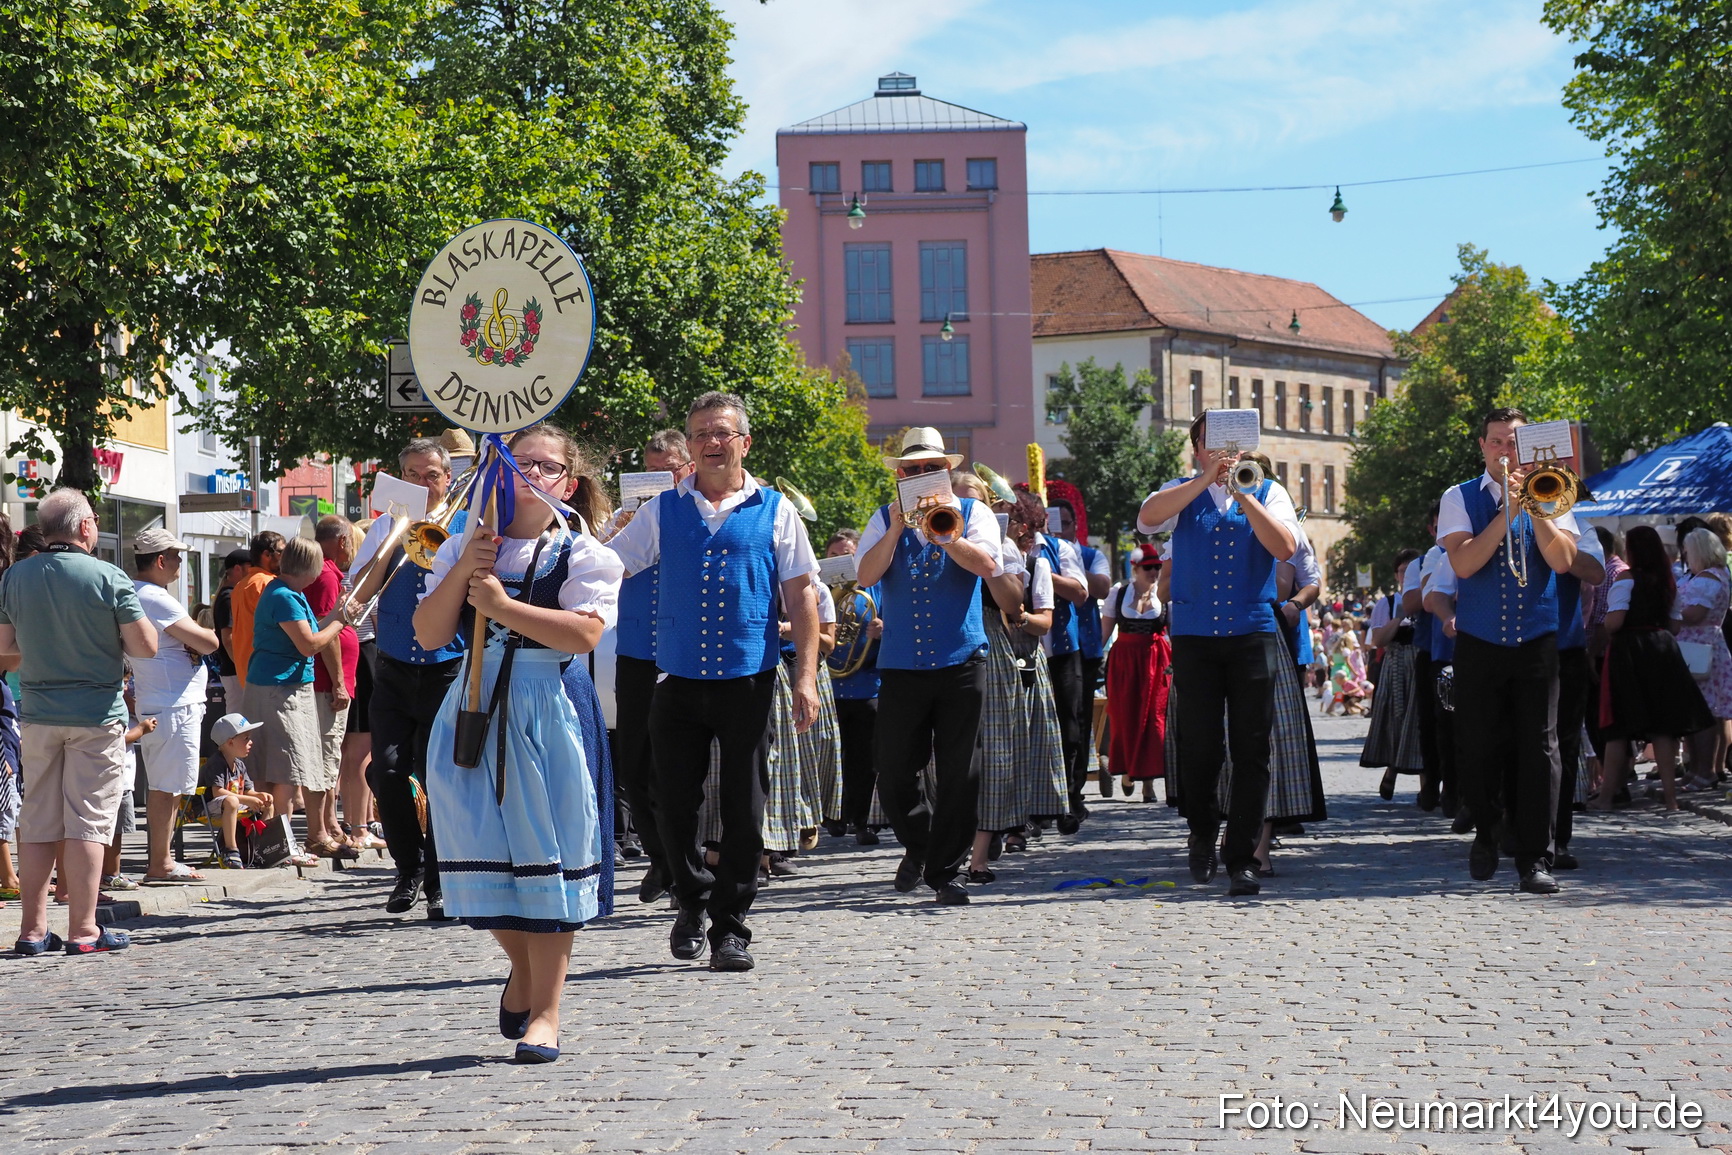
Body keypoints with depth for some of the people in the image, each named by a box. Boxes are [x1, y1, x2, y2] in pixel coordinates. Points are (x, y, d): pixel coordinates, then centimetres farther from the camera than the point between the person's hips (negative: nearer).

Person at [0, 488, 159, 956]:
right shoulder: (108, 578, -11)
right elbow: (146, 646, -10)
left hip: (37, 714, 4)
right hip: (96, 713, -4)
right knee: (87, 823, 0)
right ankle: (83, 930, 2)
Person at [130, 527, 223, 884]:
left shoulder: (133, 594, 14)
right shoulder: (157, 600, -17)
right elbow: (208, 643, -20)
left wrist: (189, 643, -3)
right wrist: (201, 636, 2)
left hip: (154, 704, 10)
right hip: (174, 707, -10)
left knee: (163, 786, 16)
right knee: (167, 787, -6)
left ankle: (160, 857, 22)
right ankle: (160, 864, -3)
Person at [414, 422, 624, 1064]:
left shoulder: (583, 554, 1)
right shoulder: (463, 548, 12)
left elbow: (584, 633, -15)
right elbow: (428, 634, 4)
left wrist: (500, 604, -15)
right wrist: (463, 572, -9)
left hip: (546, 714, -3)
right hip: (474, 708, 3)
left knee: (545, 853, -2)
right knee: (481, 850, 5)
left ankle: (545, 1010, 6)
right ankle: (522, 967, 32)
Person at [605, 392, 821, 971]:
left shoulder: (775, 511, 5)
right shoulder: (662, 511, 9)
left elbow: (801, 595, 3)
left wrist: (806, 675, -4)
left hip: (748, 679, -1)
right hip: (679, 681, 1)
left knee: (744, 808, 1)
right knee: (675, 804, 4)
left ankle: (731, 926, 13)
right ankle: (692, 901, 28)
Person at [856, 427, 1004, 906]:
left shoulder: (971, 512, 6)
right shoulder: (884, 519, 10)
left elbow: (987, 564, -11)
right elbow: (866, 575, -5)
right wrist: (898, 526, -13)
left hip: (960, 662, -1)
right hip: (901, 664, 1)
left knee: (959, 773, -1)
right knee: (894, 772, 0)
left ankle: (944, 870, 9)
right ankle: (918, 844, 28)